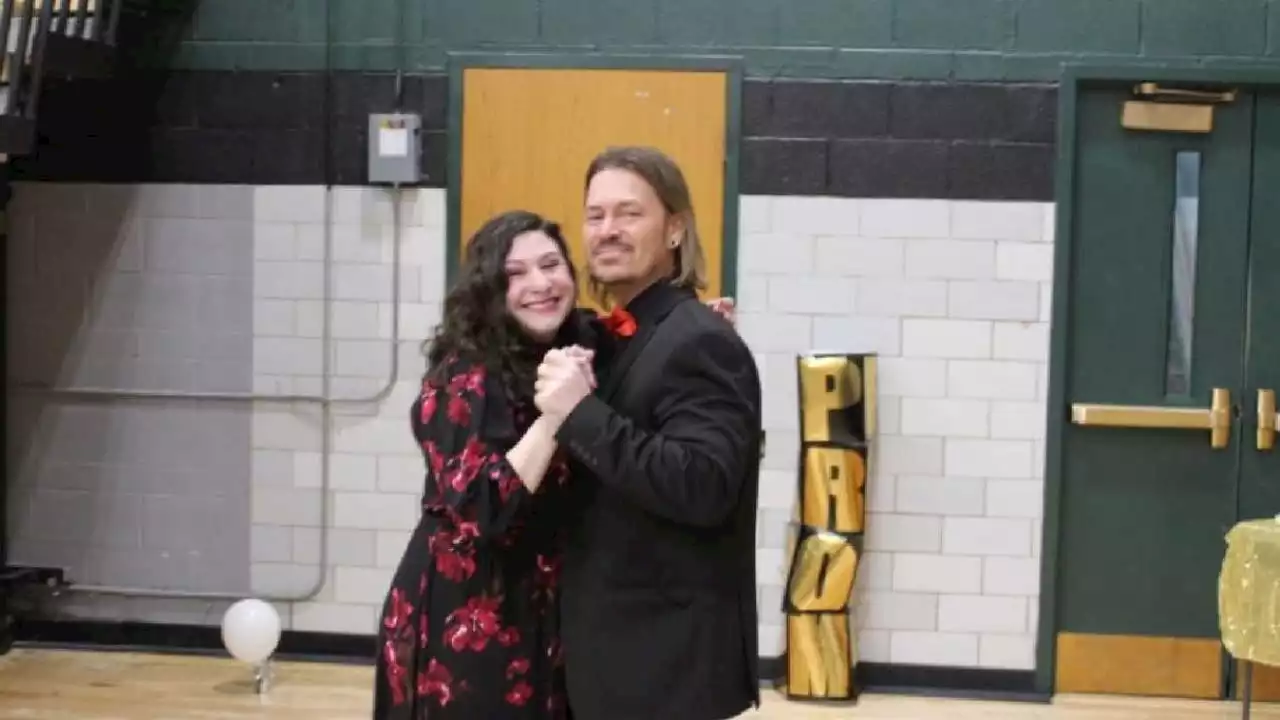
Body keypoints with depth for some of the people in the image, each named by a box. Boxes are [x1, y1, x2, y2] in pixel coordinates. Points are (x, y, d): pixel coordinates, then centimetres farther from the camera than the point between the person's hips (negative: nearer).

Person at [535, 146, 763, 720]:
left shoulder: (698, 343, -14)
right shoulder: (613, 340, 14)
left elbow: (701, 486, -27)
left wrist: (581, 413, -25)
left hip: (671, 659, -9)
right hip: (613, 648, 9)